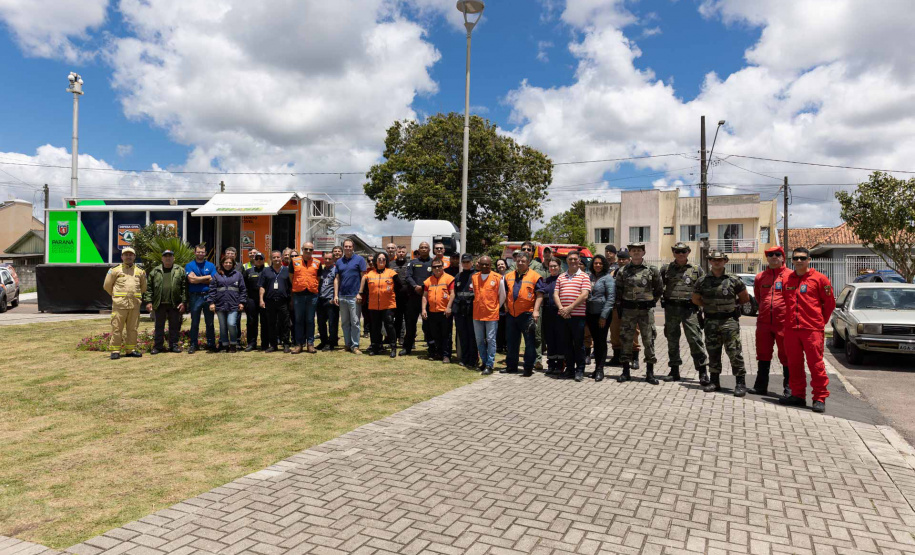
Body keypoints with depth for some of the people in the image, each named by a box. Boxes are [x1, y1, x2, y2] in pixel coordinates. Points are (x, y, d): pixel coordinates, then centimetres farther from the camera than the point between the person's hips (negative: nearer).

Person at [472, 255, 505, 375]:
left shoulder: (497, 278, -4)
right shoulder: (474, 277, 7)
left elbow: (502, 296, 5)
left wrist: (496, 307, 8)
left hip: (492, 314, -4)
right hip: (477, 314, 4)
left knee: (491, 340, -1)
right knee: (479, 340, 11)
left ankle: (489, 365, 4)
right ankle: (484, 361, 26)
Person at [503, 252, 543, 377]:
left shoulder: (534, 276, -3)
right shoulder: (509, 276, 12)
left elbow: (539, 295, -6)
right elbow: (505, 293, 20)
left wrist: (536, 310, -14)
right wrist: (506, 307, 10)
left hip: (527, 314, -5)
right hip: (511, 314, 5)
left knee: (529, 342, 1)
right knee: (511, 341, 13)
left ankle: (528, 367, 9)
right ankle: (511, 366, 24)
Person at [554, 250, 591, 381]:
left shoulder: (584, 276, 2)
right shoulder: (561, 277, 16)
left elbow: (584, 295, -9)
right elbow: (555, 294, 9)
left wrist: (570, 308, -14)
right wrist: (561, 308, -8)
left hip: (578, 315, -4)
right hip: (563, 315, 4)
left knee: (579, 344, 0)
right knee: (567, 343, 9)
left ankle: (580, 370, 8)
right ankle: (569, 368, 19)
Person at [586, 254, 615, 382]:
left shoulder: (607, 278, -5)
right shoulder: (589, 276, 11)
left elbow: (611, 297, -10)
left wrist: (604, 315, -14)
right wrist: (585, 313, 8)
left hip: (602, 314, -5)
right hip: (590, 314, 5)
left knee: (601, 341, -2)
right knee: (595, 341, 11)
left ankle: (600, 369, 3)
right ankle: (597, 368, 19)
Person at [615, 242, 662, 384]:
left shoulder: (652, 270, 2)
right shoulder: (623, 271, 4)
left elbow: (659, 289, 11)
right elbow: (618, 290, 11)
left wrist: (651, 301, 8)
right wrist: (623, 303, 5)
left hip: (646, 310, -1)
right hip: (628, 310, 1)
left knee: (649, 340, 1)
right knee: (626, 340, 3)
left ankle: (650, 373, 10)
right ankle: (625, 372, 12)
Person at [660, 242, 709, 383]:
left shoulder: (696, 270, 6)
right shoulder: (666, 269, 9)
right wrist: (661, 298, 2)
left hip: (689, 309, -2)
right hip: (671, 308, 2)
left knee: (695, 339, -8)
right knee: (672, 340, 8)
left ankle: (703, 371, -2)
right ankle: (674, 370, 18)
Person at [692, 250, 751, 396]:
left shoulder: (733, 280, -2)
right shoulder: (702, 281, 5)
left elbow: (745, 298, 9)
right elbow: (695, 299, 16)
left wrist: (732, 305, 9)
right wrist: (709, 306, 10)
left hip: (729, 320, -3)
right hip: (711, 322, 3)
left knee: (734, 351, -7)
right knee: (713, 352, 10)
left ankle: (741, 383, -1)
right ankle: (714, 381, 20)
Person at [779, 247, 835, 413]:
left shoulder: (819, 278, 0)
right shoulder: (787, 279, 12)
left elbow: (829, 303, 5)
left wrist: (820, 321, 10)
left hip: (813, 329, -5)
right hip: (791, 329, 5)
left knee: (815, 363, -4)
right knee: (794, 363, 9)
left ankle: (820, 398, 5)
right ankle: (798, 395, 19)